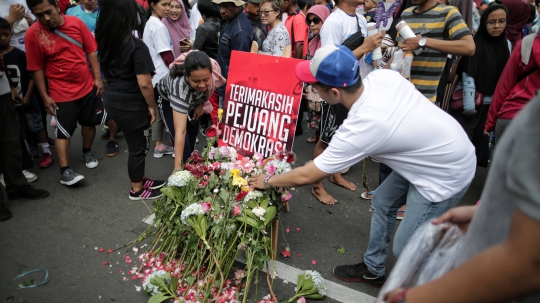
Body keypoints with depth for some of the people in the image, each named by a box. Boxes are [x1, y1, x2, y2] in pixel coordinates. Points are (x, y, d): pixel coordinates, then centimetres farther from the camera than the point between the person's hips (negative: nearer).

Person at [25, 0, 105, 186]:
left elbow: (91, 52, 1)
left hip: (88, 86, 3)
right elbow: (37, 69, -8)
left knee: (90, 122, 16)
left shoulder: (76, 23, -6)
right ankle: (65, 171, 8)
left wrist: (97, 78, -2)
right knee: (64, 131, 1)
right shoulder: (32, 34, -12)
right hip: (62, 92, -3)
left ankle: (87, 152, 39)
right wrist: (45, 96, -8)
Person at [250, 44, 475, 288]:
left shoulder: (359, 129, -32)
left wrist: (267, 181, -5)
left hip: (446, 174, -9)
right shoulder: (382, 75, -14)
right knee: (382, 201, 19)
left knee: (405, 248, 1)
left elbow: (306, 176, -21)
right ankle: (373, 270, 37)